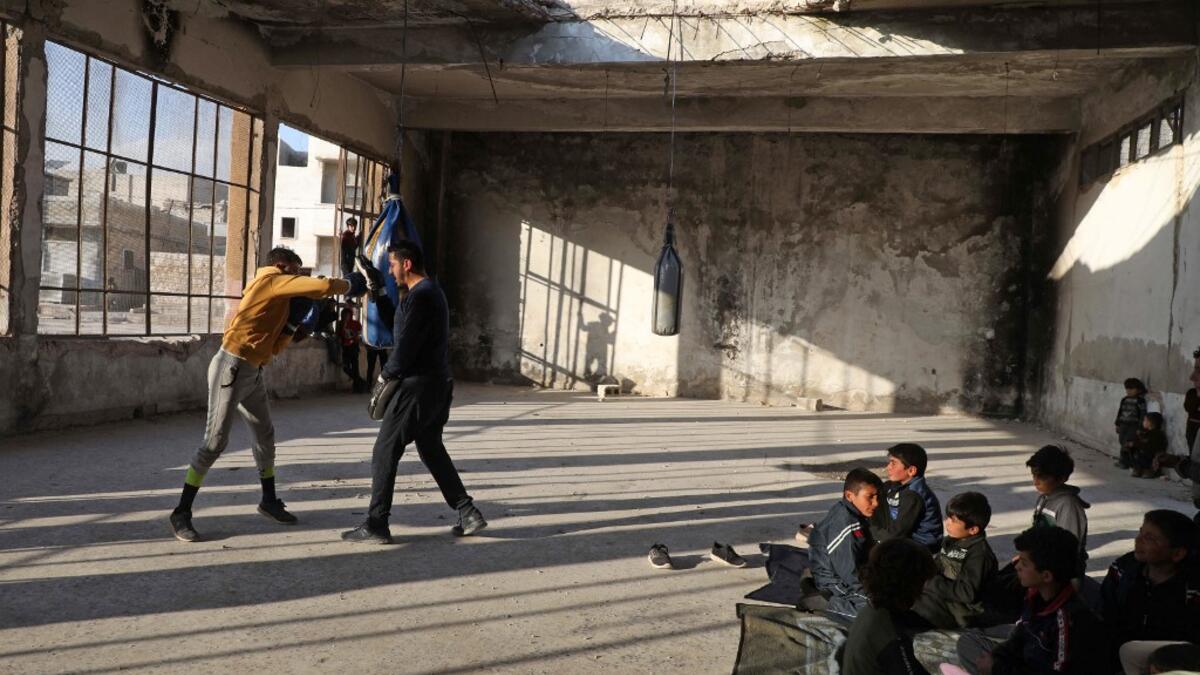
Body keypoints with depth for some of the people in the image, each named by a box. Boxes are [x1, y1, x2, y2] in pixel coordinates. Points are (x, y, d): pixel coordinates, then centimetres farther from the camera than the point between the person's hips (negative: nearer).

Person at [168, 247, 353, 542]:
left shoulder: (278, 299, 17)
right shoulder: (271, 280, -9)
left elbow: (275, 346, 14)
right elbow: (324, 287, -17)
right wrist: (347, 283, 2)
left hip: (252, 372, 10)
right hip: (232, 368, -10)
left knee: (265, 434, 16)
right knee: (215, 441, -7)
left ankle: (269, 501, 29)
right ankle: (181, 513, 1)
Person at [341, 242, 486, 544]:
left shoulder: (420, 296, -18)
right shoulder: (430, 291, 15)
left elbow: (405, 346, -21)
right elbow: (395, 322, 24)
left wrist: (385, 375, -5)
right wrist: (377, 288, 19)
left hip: (418, 386, -10)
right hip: (436, 384, 10)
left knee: (384, 452, -1)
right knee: (431, 449, 18)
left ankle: (376, 525, 4)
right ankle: (468, 513, 17)